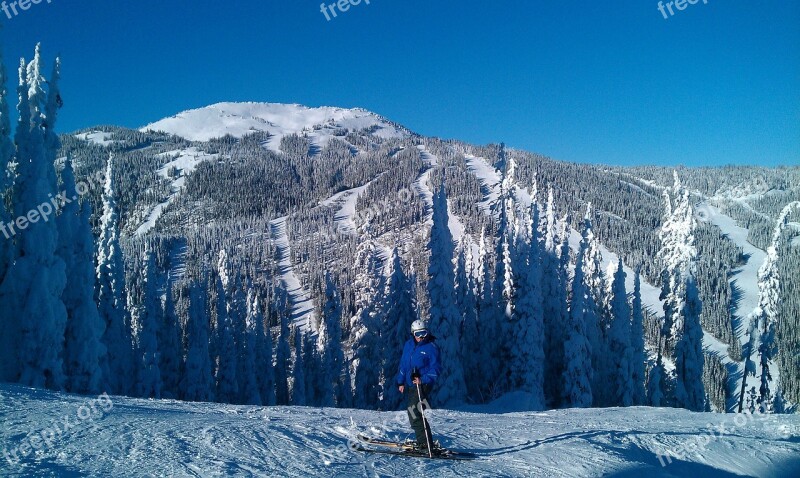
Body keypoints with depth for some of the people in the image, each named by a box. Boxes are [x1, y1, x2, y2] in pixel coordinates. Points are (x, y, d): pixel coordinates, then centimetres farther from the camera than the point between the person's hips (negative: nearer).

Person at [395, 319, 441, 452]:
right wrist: (401, 382, 16)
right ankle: (424, 441, 23)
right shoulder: (408, 345, 10)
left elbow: (435, 369, -9)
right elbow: (403, 364, 19)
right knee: (413, 413, 12)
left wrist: (423, 380, -20)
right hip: (410, 384, 8)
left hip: (422, 385, -7)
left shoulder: (431, 347, -9)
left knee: (414, 414, -16)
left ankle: (425, 444, -13)